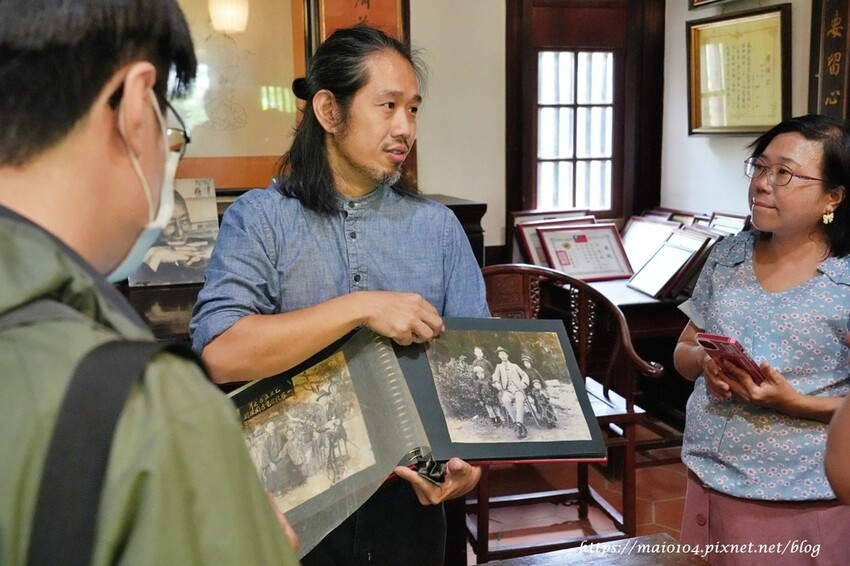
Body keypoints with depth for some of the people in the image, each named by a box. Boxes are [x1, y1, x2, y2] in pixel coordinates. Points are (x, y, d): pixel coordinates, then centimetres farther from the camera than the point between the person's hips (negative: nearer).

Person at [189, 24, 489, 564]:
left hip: (408, 496, 3)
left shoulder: (438, 226, 1)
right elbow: (219, 354, -21)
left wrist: (467, 459, -19)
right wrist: (360, 307, -26)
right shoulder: (259, 217, -7)